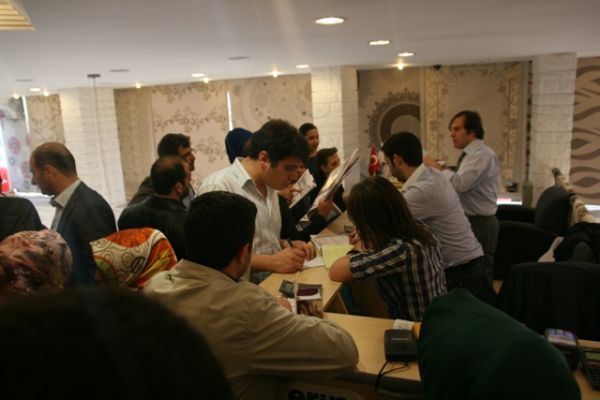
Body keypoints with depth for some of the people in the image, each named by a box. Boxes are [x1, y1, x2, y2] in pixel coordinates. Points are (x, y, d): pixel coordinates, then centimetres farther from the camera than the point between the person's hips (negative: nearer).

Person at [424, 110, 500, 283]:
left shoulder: (483, 154, -17)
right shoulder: (469, 154, 14)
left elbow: (461, 183, -29)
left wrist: (436, 166, -20)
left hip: (479, 223, -10)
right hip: (468, 221, 10)